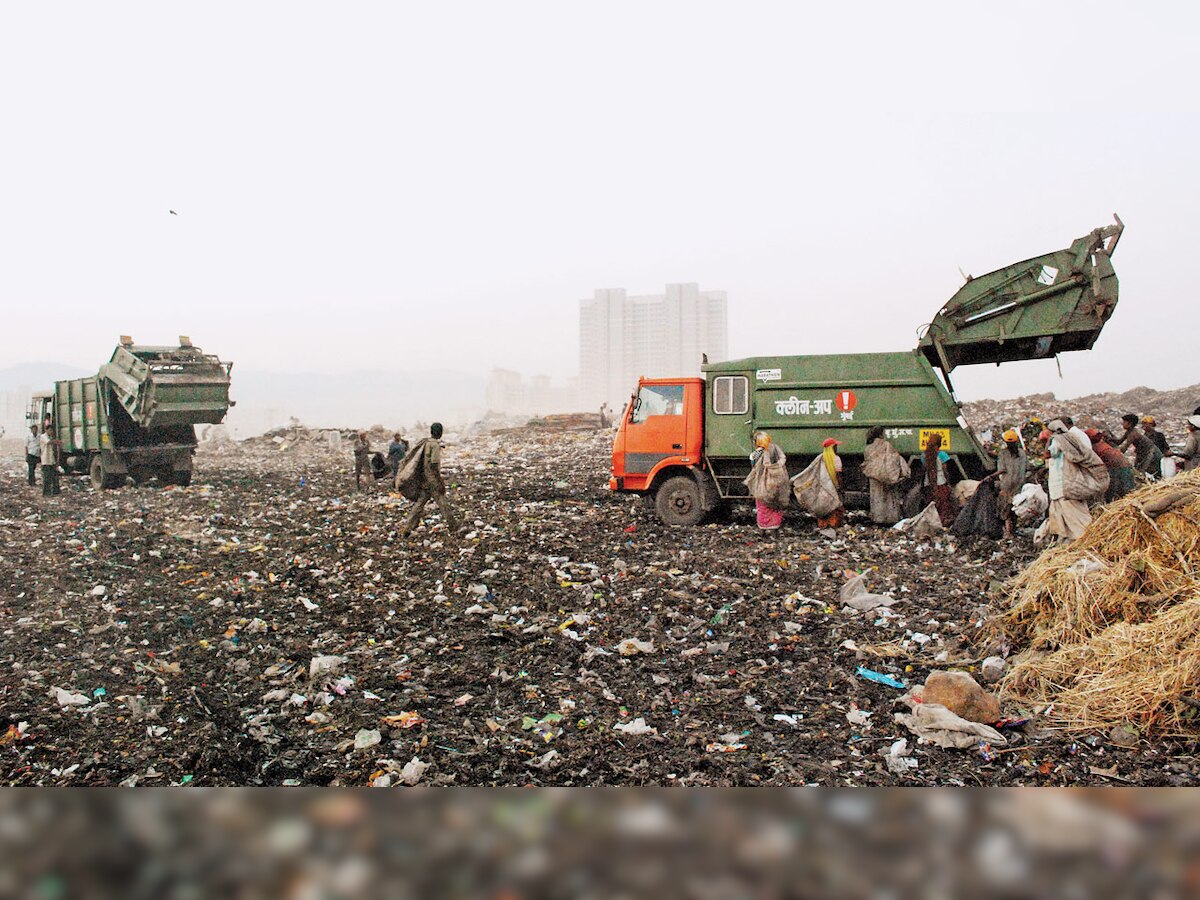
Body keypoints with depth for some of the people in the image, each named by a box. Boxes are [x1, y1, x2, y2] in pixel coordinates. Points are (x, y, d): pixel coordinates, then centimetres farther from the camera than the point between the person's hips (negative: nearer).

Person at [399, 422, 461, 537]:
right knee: (443, 504, 5)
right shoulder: (435, 445, -16)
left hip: (424, 481, 7)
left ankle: (406, 529, 2)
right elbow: (434, 465, -22)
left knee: (419, 504, 7)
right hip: (433, 481, -7)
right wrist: (440, 482, -17)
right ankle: (453, 527, 17)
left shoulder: (425, 443, 10)